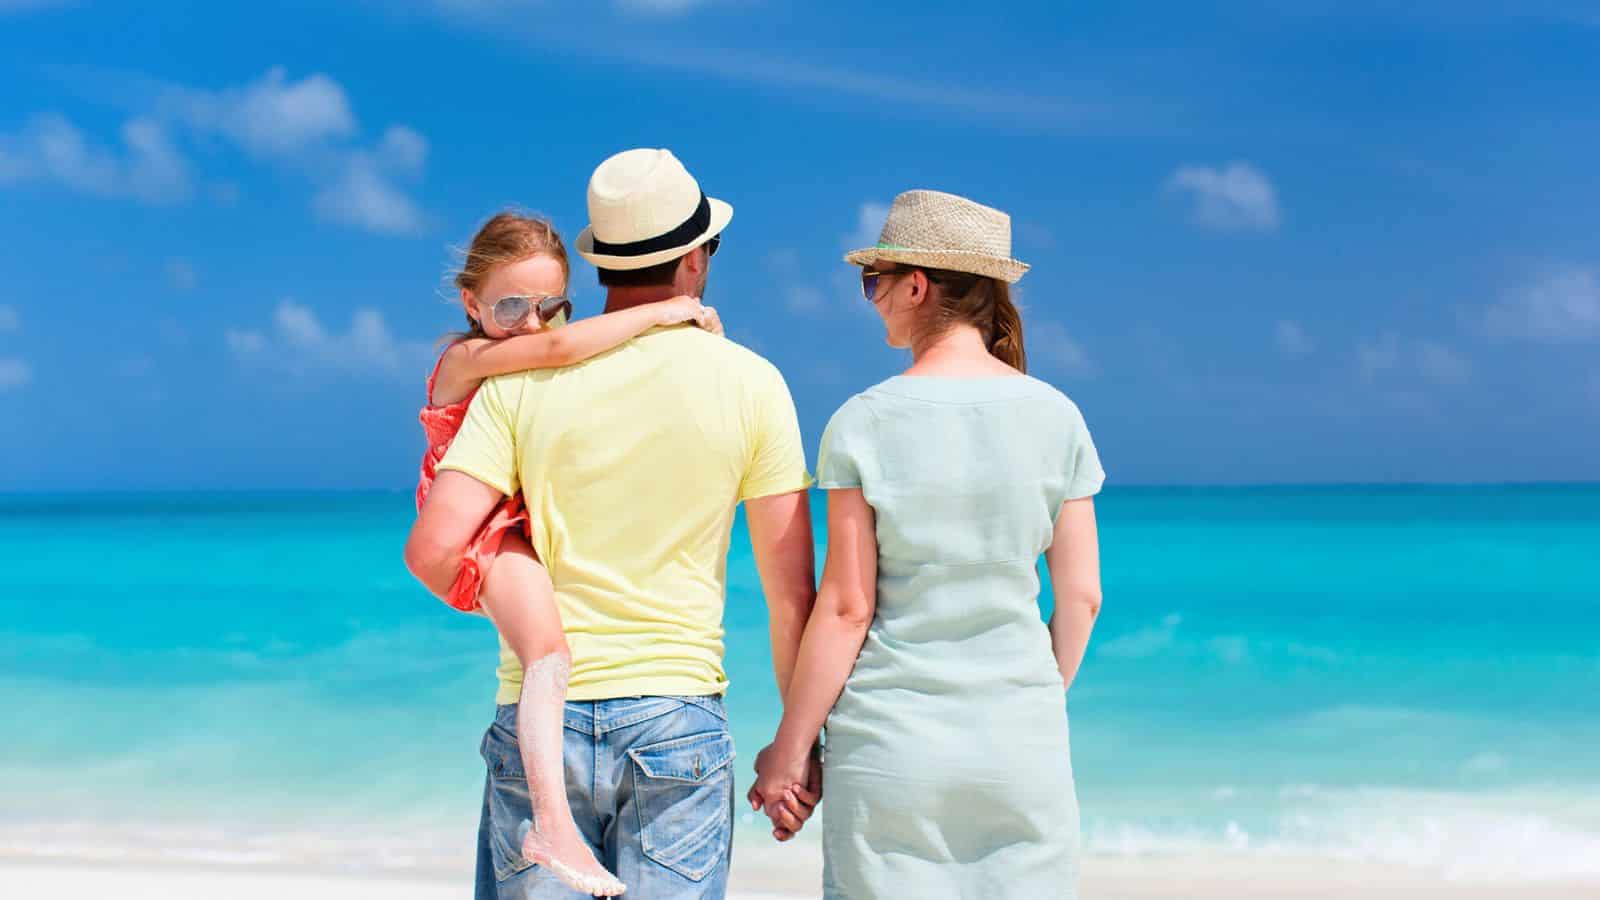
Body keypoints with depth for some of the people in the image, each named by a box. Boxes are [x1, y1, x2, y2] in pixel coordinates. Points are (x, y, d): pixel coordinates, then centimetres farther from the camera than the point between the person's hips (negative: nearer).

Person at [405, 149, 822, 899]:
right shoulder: (750, 384, -1)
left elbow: (434, 549, -10)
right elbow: (792, 591, -1)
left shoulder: (521, 379, -1)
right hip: (679, 720, -1)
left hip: (539, 722, 1)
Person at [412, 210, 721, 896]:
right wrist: (662, 312, -26)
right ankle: (553, 824, -33)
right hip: (491, 539, -9)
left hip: (546, 532, 9)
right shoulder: (467, 360, -13)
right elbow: (556, 348, -30)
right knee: (549, 656, -26)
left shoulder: (550, 368, 13)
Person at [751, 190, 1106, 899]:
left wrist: (788, 749, 0)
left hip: (891, 745, -2)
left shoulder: (864, 423, -7)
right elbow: (1082, 594, 4)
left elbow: (846, 606, -8)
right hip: (1021, 746, 2)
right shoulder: (1055, 416, 0)